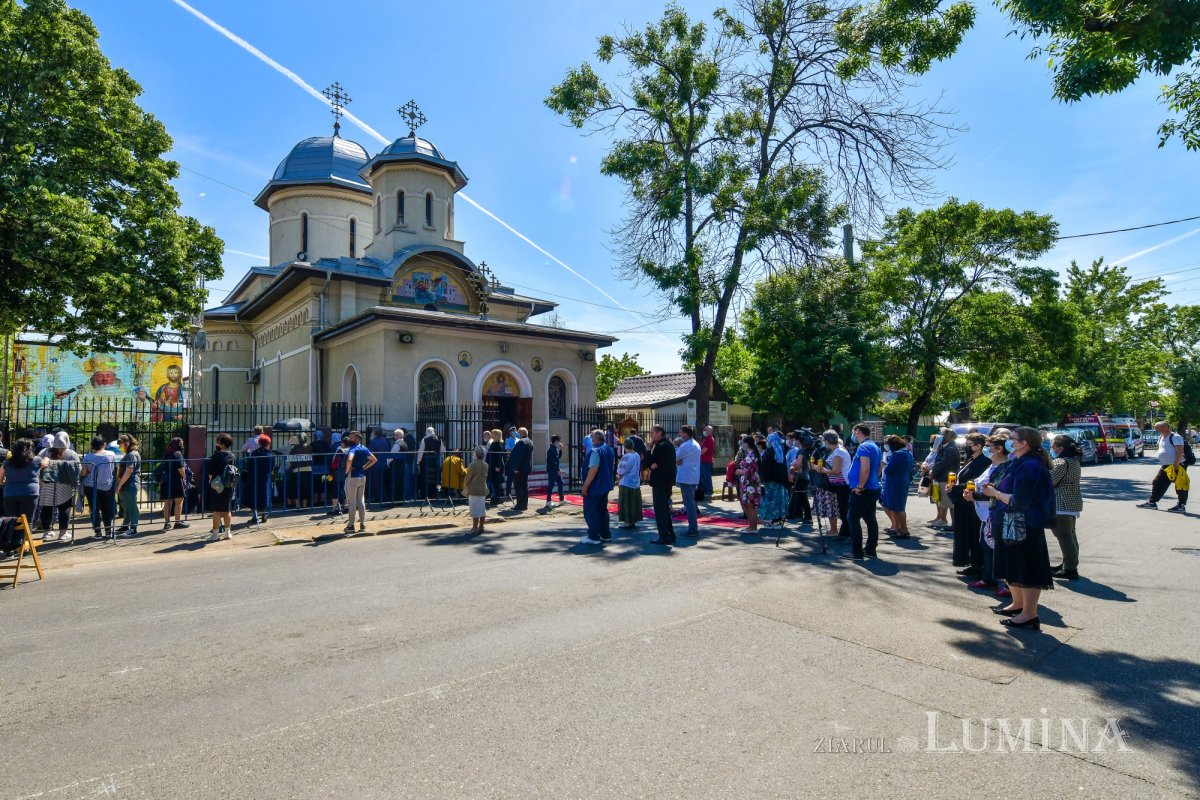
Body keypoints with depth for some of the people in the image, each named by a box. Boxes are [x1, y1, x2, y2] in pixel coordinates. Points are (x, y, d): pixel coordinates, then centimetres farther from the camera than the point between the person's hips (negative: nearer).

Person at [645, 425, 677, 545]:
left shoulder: (660, 446, -18)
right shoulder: (669, 444, 13)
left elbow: (648, 462, -14)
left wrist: (649, 448, -6)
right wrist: (654, 464, -4)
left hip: (660, 482, -10)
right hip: (668, 481, 10)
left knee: (660, 510, -3)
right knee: (665, 508, 17)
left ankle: (664, 537, 0)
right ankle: (670, 535, 22)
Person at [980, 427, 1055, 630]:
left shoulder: (1029, 467, -21)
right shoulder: (1021, 463, 11)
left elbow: (1019, 501, -24)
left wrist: (995, 493, -12)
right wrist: (996, 489, 5)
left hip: (1024, 527, -10)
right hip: (1012, 525, 10)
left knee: (1026, 569, 0)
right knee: (1012, 567, 20)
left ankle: (1030, 614, 10)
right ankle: (1018, 604, 34)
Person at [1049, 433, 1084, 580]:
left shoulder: (1062, 463, -19)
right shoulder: (1074, 460, 11)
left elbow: (1049, 482, -18)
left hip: (1063, 504, -10)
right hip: (1073, 503, 10)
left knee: (1064, 537, -4)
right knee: (1070, 535, 18)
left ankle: (1070, 569, 1)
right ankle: (1070, 564, 29)